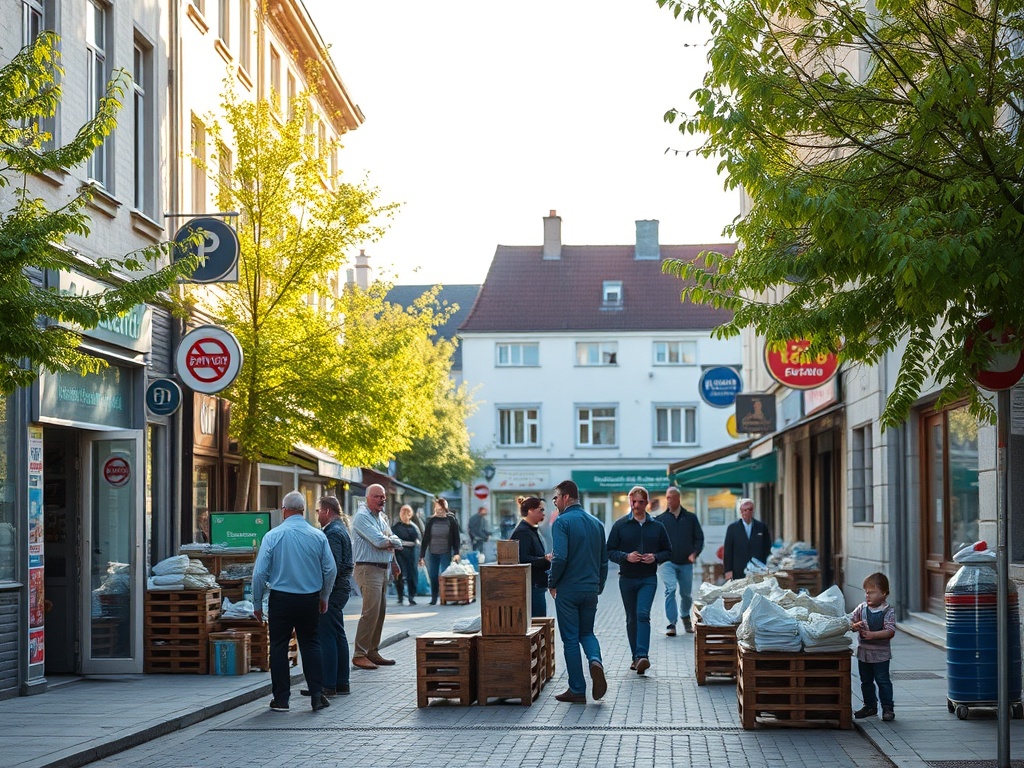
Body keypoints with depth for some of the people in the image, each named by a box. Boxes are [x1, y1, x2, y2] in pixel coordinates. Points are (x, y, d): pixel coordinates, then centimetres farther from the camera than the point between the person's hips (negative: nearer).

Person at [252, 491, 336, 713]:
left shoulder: (273, 536, -8)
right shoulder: (318, 536, -1)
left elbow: (260, 572, -8)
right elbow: (331, 570, 2)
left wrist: (257, 603, 2)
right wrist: (324, 597, 16)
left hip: (281, 600, -2)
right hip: (310, 599, 2)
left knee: (279, 647, 6)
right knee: (311, 644, 11)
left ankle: (281, 699, 8)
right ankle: (317, 695, 6)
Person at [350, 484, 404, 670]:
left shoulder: (381, 517, 18)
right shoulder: (362, 516, -10)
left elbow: (397, 543, 13)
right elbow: (379, 541, -20)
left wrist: (388, 542, -8)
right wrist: (391, 541, -1)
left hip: (383, 569, 9)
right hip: (368, 569, -9)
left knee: (381, 611, 10)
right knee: (371, 611, -14)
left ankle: (373, 652, 18)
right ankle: (359, 655, -11)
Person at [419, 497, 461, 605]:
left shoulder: (451, 520, 0)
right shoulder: (431, 521, 5)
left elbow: (456, 538, 0)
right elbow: (425, 539, 6)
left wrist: (456, 553, -8)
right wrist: (422, 556, 2)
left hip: (446, 553, -2)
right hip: (433, 553, 2)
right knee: (433, 577, 3)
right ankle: (433, 599, 10)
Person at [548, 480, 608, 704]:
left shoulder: (562, 522, -12)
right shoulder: (596, 523, 9)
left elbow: (560, 557, -22)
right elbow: (604, 559, 13)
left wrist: (552, 583, -7)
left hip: (568, 590, -5)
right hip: (591, 589, 5)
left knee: (570, 639, 3)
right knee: (587, 632, 19)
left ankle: (577, 690, 5)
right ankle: (595, 661, -11)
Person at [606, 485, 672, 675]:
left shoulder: (657, 526, 5)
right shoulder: (620, 525, 2)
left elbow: (668, 552, 11)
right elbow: (610, 551, 1)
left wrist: (655, 558, -10)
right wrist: (626, 556, -17)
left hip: (648, 579, -1)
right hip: (627, 579, 1)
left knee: (643, 615, -18)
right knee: (631, 619, 9)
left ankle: (642, 655, -25)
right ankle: (636, 656, 18)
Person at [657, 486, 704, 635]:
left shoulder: (690, 518, 7)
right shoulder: (660, 519, 5)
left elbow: (699, 538, 9)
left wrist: (694, 553, -7)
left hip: (686, 563, 2)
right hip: (668, 562, -2)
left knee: (686, 593, 11)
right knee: (670, 590, -18)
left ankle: (685, 616, 39)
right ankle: (671, 624, -19)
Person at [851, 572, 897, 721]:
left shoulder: (888, 611, -12)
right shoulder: (861, 608, 2)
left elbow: (890, 631, -20)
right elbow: (851, 622, 5)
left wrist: (873, 635, -29)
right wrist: (855, 626, -17)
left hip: (880, 653, -5)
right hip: (863, 651, 5)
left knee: (883, 681, -1)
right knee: (866, 681, 15)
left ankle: (887, 708, 7)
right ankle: (870, 705, 27)